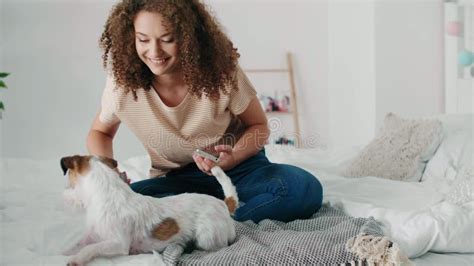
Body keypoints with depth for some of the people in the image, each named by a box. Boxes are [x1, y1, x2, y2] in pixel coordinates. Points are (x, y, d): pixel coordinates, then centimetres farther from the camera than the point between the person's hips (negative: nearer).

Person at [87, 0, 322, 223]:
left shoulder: (222, 73, -17)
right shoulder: (122, 84, -13)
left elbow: (258, 125, -2)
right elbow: (100, 132, 8)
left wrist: (233, 158, -24)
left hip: (237, 167, 0)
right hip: (175, 181, 1)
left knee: (304, 189, -29)